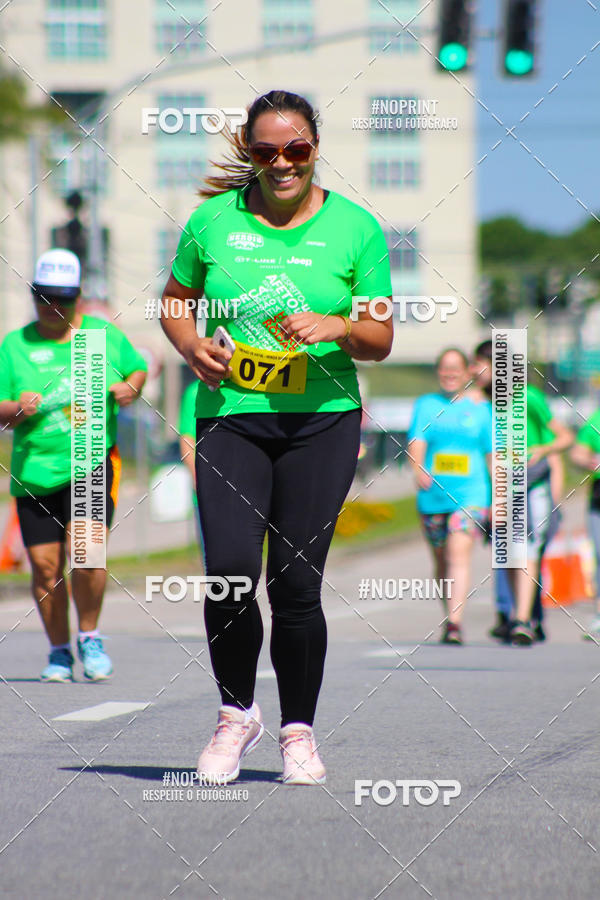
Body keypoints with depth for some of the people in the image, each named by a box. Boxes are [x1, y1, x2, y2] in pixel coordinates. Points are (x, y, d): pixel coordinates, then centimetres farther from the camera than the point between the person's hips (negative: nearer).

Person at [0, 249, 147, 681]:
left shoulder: (105, 334, 8)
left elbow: (138, 368, 22)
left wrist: (129, 387, 0)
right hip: (35, 467, 2)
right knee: (45, 565, 0)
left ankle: (90, 637, 1)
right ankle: (59, 651, 17)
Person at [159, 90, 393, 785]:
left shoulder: (355, 227, 3)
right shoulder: (214, 219, 5)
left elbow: (381, 341, 6)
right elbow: (174, 302, 17)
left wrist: (340, 326, -15)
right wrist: (192, 345, -4)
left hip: (322, 420, 0)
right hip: (229, 412, 0)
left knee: (297, 580, -3)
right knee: (229, 570, -13)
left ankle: (299, 728, 14)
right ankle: (236, 713, 11)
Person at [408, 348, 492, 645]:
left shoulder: (479, 408, 9)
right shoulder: (426, 405, 9)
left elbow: (492, 453, 11)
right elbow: (416, 440, -5)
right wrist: (418, 470, -26)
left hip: (470, 492, -2)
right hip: (432, 495, 2)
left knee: (459, 553, -19)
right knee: (441, 560, 11)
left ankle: (454, 623, -28)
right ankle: (450, 618, 28)